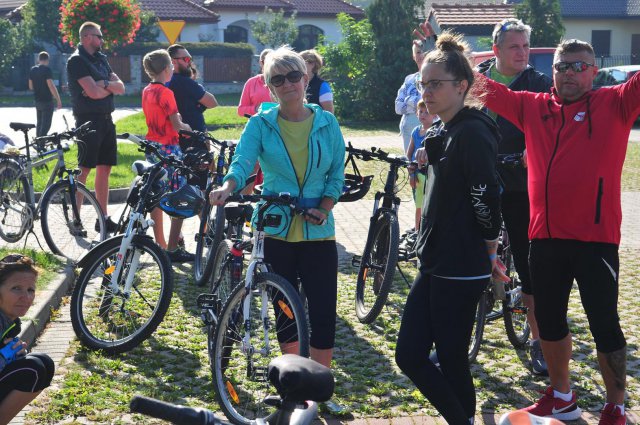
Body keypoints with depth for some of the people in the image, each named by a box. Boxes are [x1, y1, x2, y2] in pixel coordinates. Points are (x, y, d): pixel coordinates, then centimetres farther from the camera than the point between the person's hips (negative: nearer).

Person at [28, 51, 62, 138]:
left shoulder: (33, 70, 9)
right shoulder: (46, 69, -14)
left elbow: (31, 87, 15)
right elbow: (51, 86, -20)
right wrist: (58, 100, -17)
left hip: (37, 101, 8)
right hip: (47, 101, -8)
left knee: (39, 123, 17)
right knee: (46, 124, -6)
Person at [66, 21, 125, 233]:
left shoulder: (101, 59, 15)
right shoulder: (77, 61, -10)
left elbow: (121, 87, 8)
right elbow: (93, 92, -20)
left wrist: (103, 85, -11)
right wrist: (110, 87, 0)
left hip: (106, 120, 8)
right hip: (88, 121, -8)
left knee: (105, 168, 9)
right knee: (84, 169, -6)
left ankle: (103, 217, 16)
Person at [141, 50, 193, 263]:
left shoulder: (147, 91, 9)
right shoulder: (166, 93, -16)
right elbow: (176, 125, -16)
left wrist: (175, 117, 7)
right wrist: (188, 127, 1)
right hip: (168, 148, -9)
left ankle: (160, 245, 21)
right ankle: (173, 249, -4)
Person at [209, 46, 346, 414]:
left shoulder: (326, 123, 4)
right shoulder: (261, 124, -1)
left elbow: (337, 174, 6)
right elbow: (243, 162, -16)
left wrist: (324, 208, -10)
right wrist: (227, 188, -37)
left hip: (318, 233, 1)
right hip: (276, 231, 0)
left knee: (324, 314, 0)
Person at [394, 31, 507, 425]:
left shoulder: (472, 132, -16)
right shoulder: (443, 132, 13)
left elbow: (486, 198, -19)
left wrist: (489, 254, -9)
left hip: (461, 270, -9)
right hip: (435, 265, 9)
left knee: (452, 362, 2)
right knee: (409, 356, 9)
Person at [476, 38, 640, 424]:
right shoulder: (533, 107, 10)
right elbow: (485, 88, 12)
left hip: (596, 238, -5)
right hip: (545, 236, 5)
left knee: (605, 324, 4)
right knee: (549, 320, 17)